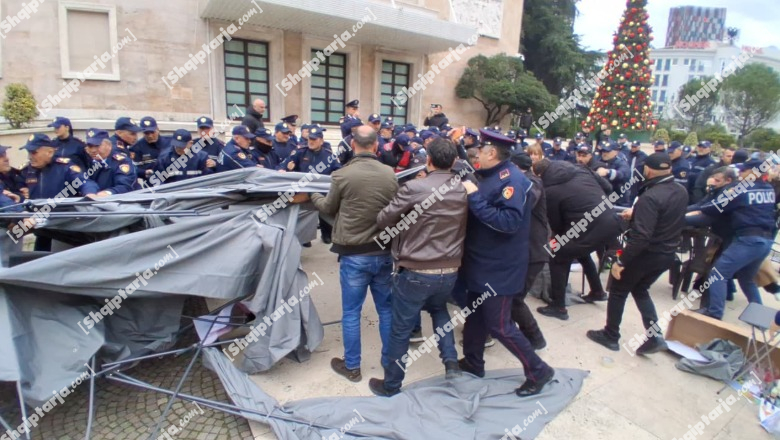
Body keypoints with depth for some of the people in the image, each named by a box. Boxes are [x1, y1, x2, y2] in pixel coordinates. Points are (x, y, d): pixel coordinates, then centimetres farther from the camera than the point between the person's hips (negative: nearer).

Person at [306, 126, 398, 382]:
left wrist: (314, 196, 25)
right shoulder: (390, 174, -3)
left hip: (353, 255, -3)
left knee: (351, 313, 11)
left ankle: (352, 367, 24)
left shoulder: (342, 175, -12)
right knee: (386, 309, 17)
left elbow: (329, 209, 4)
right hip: (384, 252, 3)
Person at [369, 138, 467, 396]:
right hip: (450, 271, 5)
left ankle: (391, 385, 27)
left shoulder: (414, 188, -17)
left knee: (401, 329, 11)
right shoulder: (464, 190, -2)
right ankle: (450, 360, 23)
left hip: (415, 271, -5)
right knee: (439, 308, 34)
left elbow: (383, 221, -8)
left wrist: (403, 219, 13)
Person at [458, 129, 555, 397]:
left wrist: (474, 197, -29)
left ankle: (538, 371, 20)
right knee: (475, 316, 21)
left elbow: (509, 221, -31)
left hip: (499, 268, -9)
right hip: (480, 263, 9)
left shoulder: (512, 179, -21)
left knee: (498, 326, 1)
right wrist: (468, 192, -3)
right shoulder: (488, 175, 8)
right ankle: (472, 363, 40)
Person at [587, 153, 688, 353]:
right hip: (667, 254, 8)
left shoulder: (650, 197, -26)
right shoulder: (681, 192, 1)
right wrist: (636, 212, 24)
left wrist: (621, 261, -25)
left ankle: (610, 336, 23)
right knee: (640, 290, 25)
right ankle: (654, 337, 19)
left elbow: (641, 236, -31)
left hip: (646, 254, -8)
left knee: (618, 291, 12)